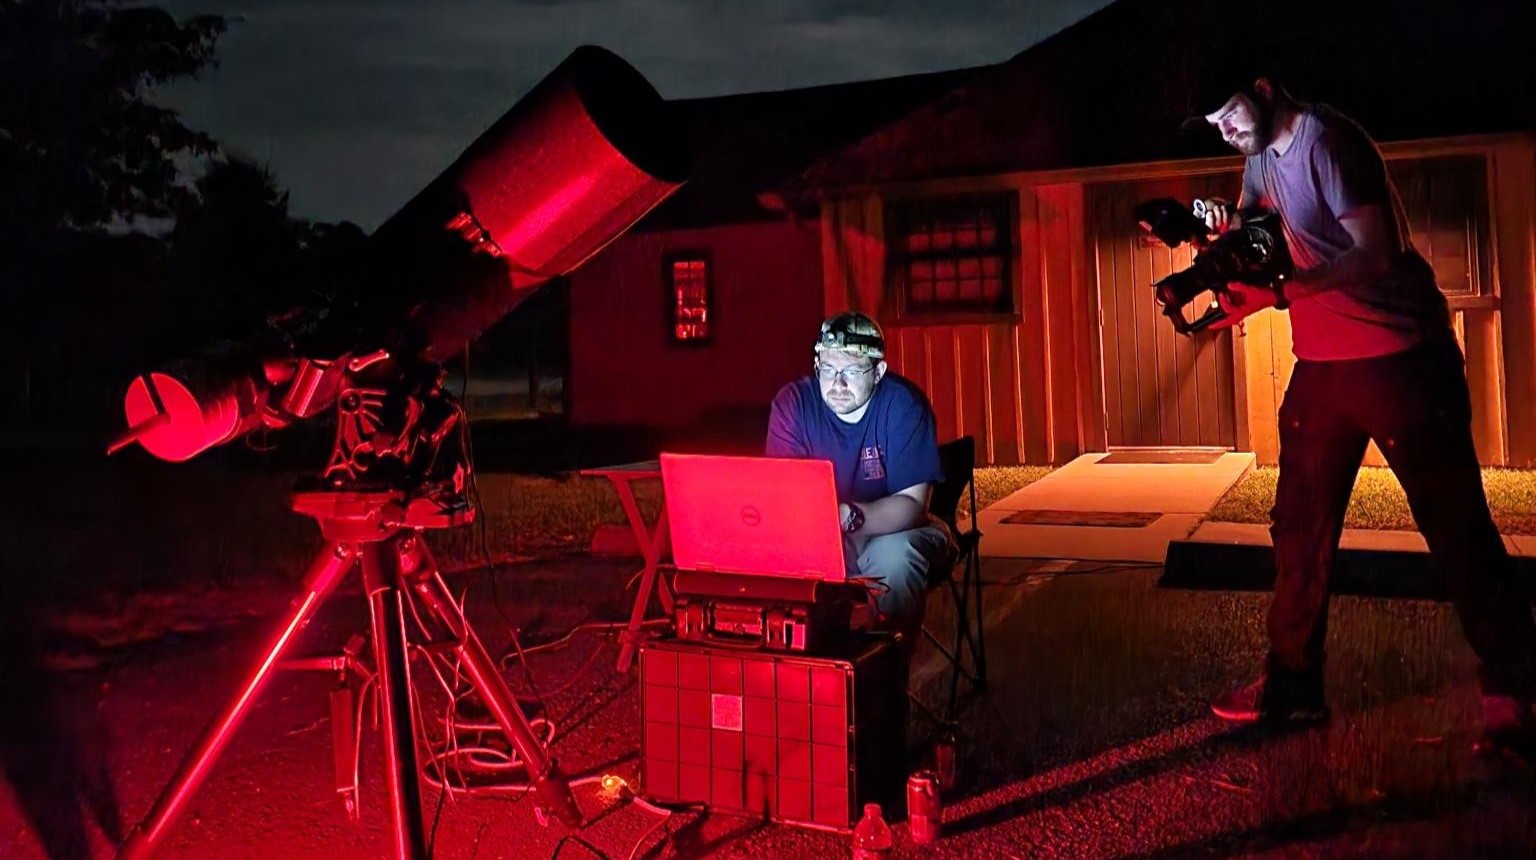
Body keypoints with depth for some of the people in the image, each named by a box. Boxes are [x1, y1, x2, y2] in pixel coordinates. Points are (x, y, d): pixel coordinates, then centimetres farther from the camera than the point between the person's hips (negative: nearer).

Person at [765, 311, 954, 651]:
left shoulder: (904, 405, -19)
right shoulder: (792, 402, -13)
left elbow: (911, 504, -23)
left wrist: (849, 517, -42)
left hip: (896, 529, -1)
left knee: (896, 555, -33)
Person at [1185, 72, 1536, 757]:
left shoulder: (1327, 141, -14)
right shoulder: (1262, 159, 12)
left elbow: (1375, 254, -23)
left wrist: (1277, 291, -32)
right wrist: (1217, 227, -2)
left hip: (1399, 357, -8)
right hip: (1322, 362, 8)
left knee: (1454, 526, -2)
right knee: (1298, 525, 7)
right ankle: (1293, 682, 16)